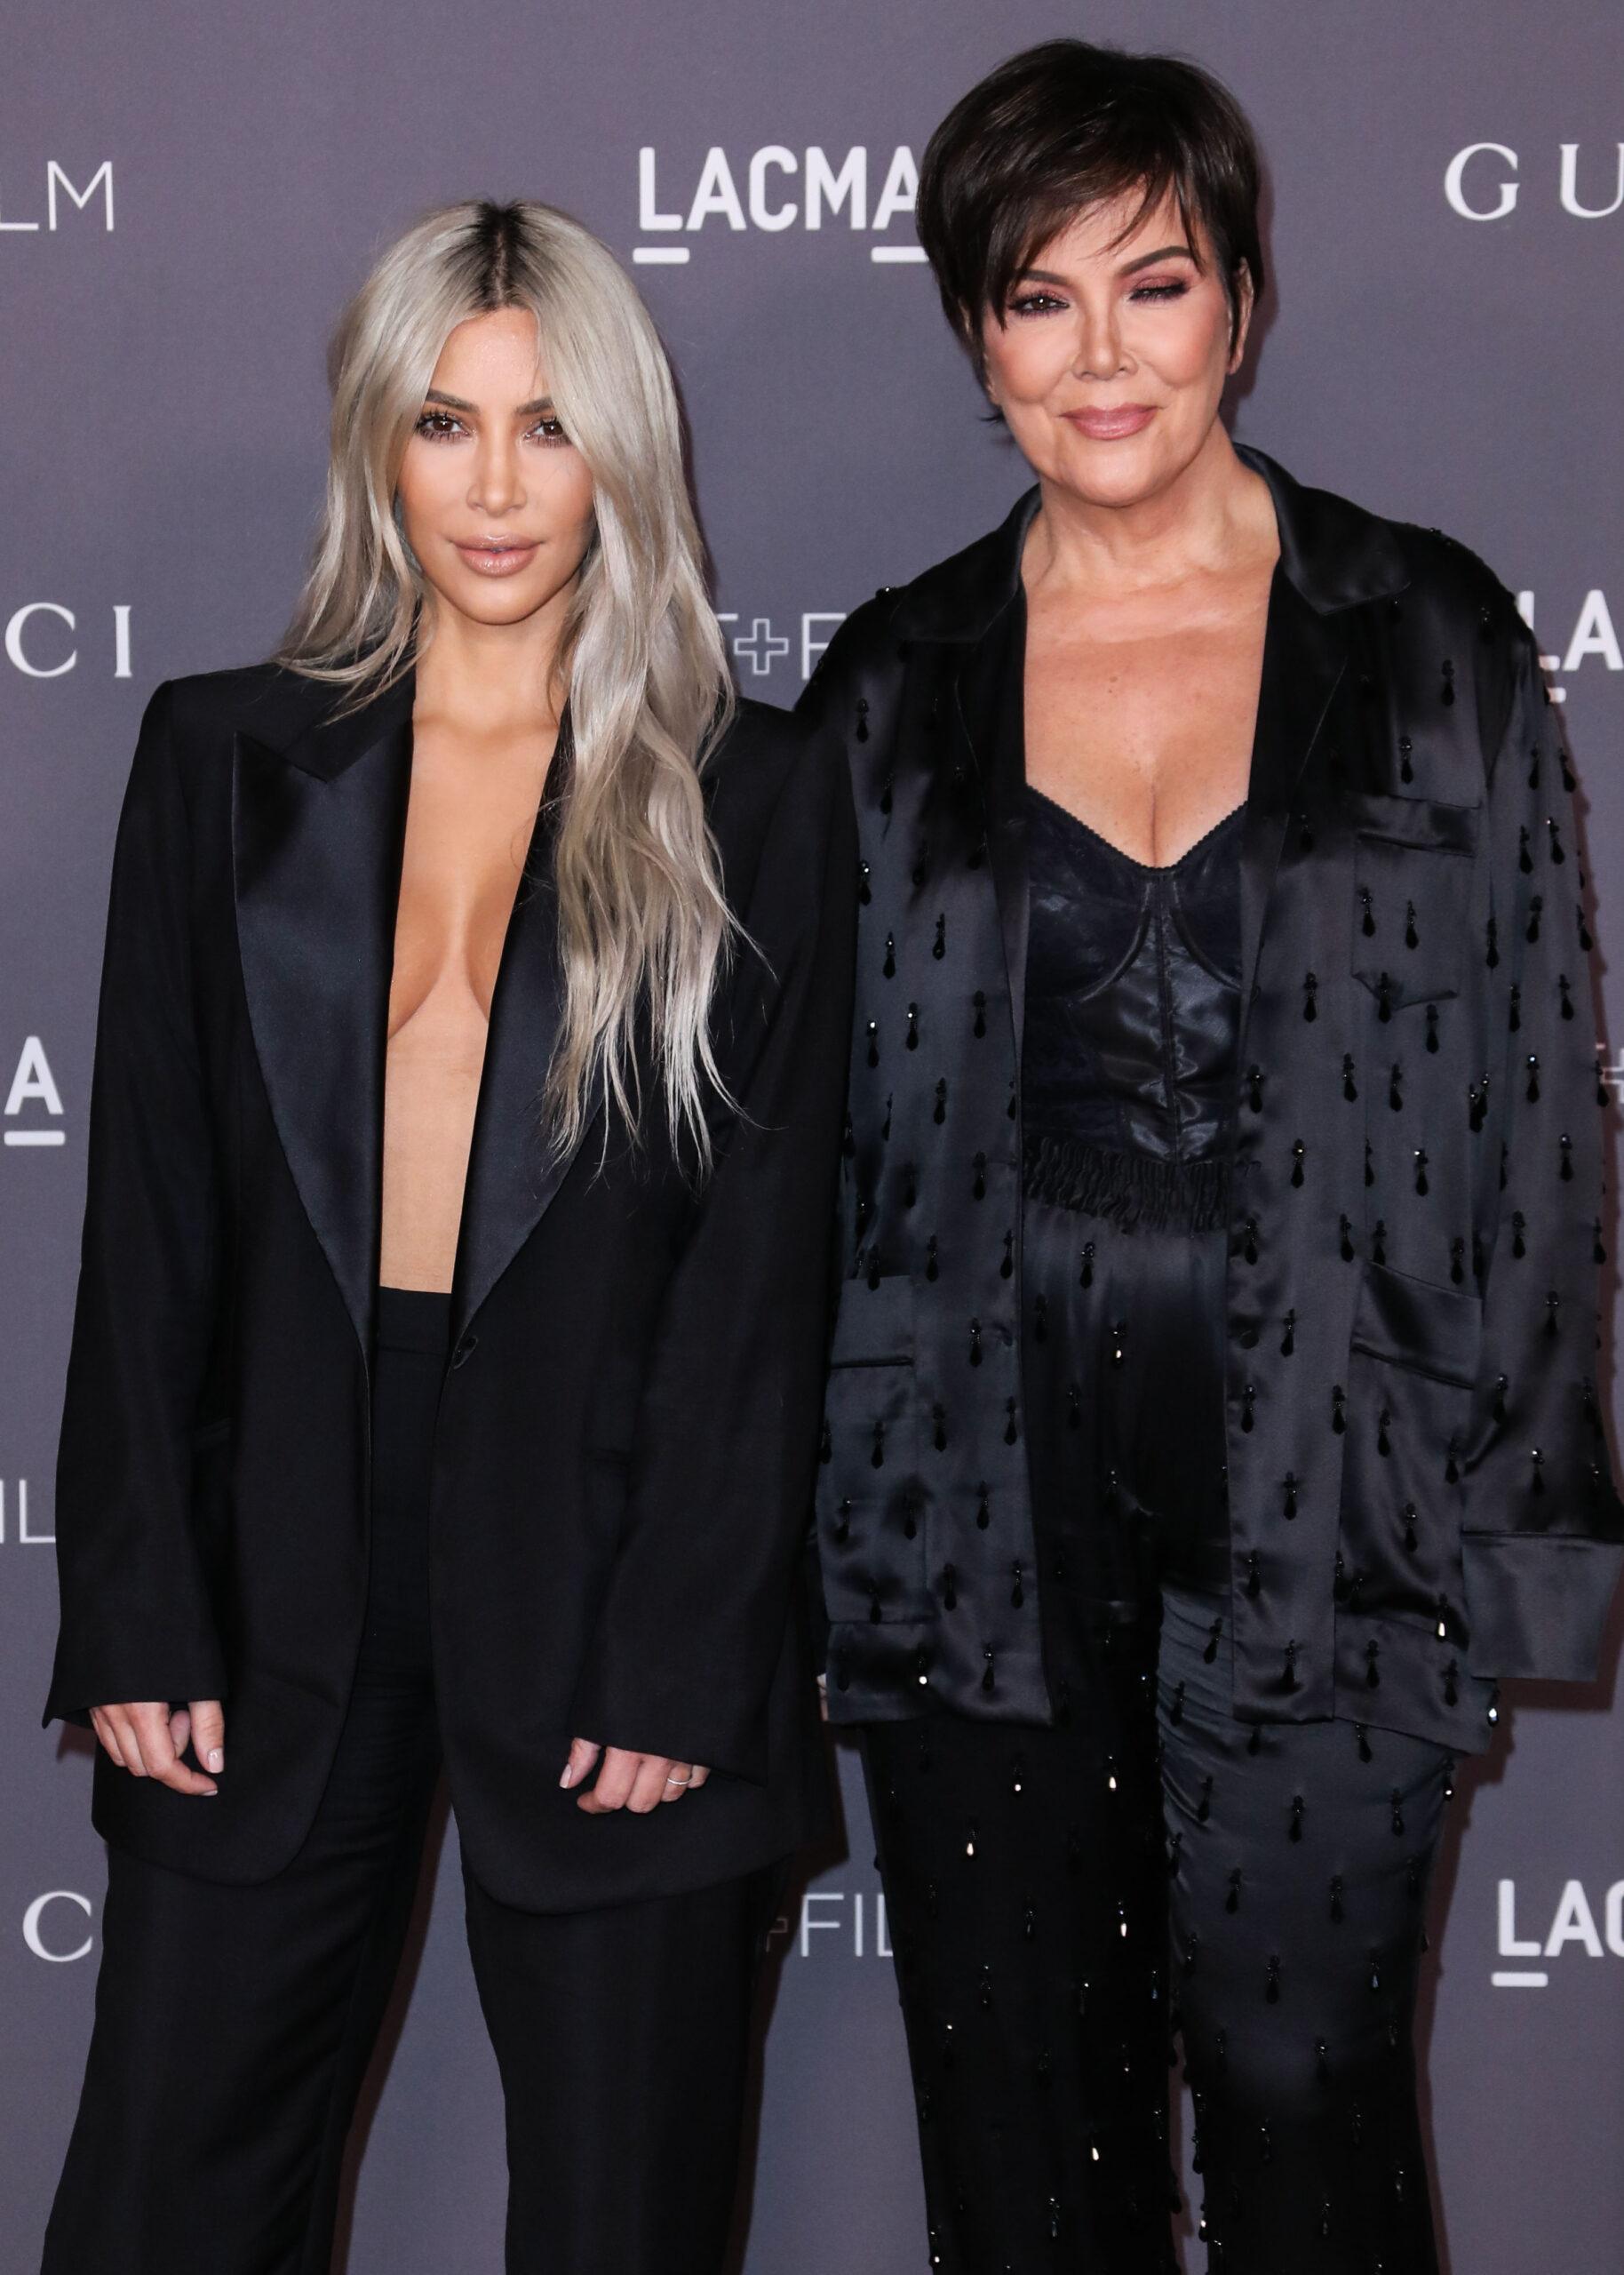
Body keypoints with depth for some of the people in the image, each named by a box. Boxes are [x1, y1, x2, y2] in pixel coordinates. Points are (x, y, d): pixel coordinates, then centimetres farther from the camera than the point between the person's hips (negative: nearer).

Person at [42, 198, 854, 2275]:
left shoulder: (754, 803, 2)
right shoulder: (224, 761, 8)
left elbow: (766, 1260, -2)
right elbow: (147, 1216, 5)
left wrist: (683, 1668, -8)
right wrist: (136, 1616, -2)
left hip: (605, 1557, -1)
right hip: (281, 1589, 2)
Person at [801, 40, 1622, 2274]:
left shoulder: (1431, 642, 1)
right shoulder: (893, 685, 7)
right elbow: (825, 1125, 10)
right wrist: (816, 1506, 7)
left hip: (1320, 1495, -2)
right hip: (984, 1495, 2)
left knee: (1304, 2078, 3)